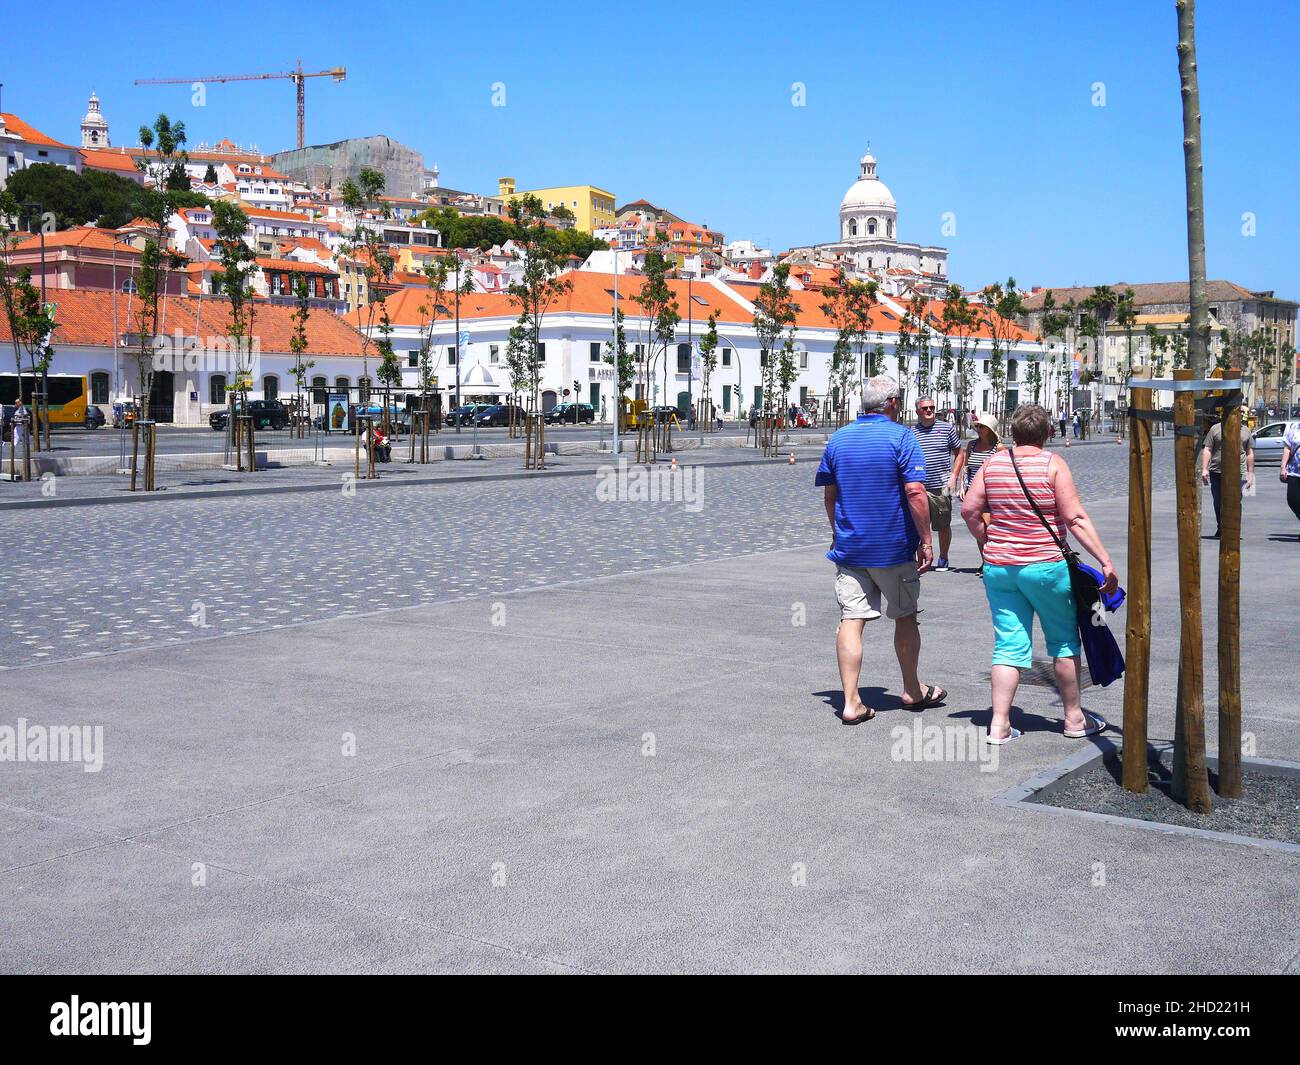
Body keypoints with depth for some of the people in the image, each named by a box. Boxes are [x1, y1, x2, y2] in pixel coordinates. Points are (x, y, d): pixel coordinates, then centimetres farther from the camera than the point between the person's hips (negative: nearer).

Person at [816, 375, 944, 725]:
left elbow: (829, 493, 11)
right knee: (905, 617, 14)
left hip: (849, 547, 3)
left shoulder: (839, 438, 5)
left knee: (851, 620, 0)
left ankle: (851, 702, -5)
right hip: (894, 548, -3)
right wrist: (926, 541, -10)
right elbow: (915, 493, -17)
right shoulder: (901, 437, -10)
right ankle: (912, 691, 28)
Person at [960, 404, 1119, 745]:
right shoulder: (1053, 464, -8)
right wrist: (1105, 560, -11)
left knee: (1009, 645, 7)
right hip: (1046, 566, -3)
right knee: (1064, 640, 13)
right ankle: (1074, 718, 22)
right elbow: (1075, 518, -13)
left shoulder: (992, 463, 4)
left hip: (998, 567, 4)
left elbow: (969, 510, 3)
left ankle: (999, 724, 1)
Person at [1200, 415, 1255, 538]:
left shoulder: (1245, 431, 14)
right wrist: (1204, 469, -5)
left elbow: (1250, 453, 17)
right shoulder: (1215, 429, 8)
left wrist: (1250, 474, 12)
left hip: (1237, 473, 0)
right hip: (1217, 473, 0)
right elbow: (1207, 450, 5)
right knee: (1218, 503, 6)